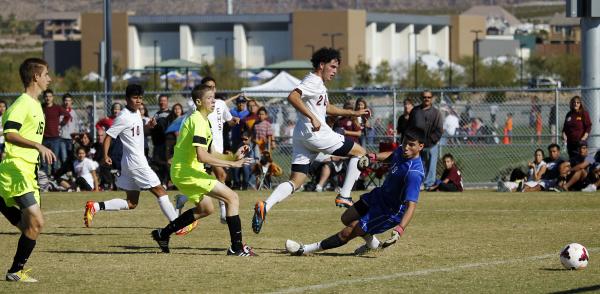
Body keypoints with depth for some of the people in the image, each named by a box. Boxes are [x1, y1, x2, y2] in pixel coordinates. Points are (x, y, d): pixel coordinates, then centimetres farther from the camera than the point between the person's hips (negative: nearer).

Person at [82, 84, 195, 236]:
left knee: (131, 203, 10)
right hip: (136, 162, -10)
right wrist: (106, 156, -25)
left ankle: (95, 206, 4)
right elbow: (108, 136, -14)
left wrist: (148, 125, 10)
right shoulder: (124, 117, -14)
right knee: (160, 192, -5)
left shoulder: (137, 113, 13)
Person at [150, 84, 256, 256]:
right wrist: (232, 164, -23)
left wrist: (232, 157, 9)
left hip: (181, 172, 10)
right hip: (188, 172, -10)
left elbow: (206, 154, 20)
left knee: (205, 209, 28)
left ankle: (163, 234, 30)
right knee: (232, 198, -11)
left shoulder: (195, 119, 17)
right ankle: (236, 247, -15)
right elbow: (201, 156, -27)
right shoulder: (199, 121, -16)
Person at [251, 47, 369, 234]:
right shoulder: (313, 82, -9)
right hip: (316, 133, -10)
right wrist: (312, 117, -32)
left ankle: (265, 206, -18)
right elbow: (293, 97, -26)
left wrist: (352, 113, 37)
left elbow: (326, 108, 39)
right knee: (360, 152, 5)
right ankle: (344, 197, 2)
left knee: (296, 181, 2)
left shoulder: (320, 84, 23)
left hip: (302, 138, 10)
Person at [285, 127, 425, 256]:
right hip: (380, 194, 9)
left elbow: (411, 205, -40)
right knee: (347, 219, 23)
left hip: (390, 212, -9)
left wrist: (400, 229, -52)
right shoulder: (401, 151, -9)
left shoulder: (414, 173, -35)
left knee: (348, 232, -7)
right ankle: (373, 244, 43)